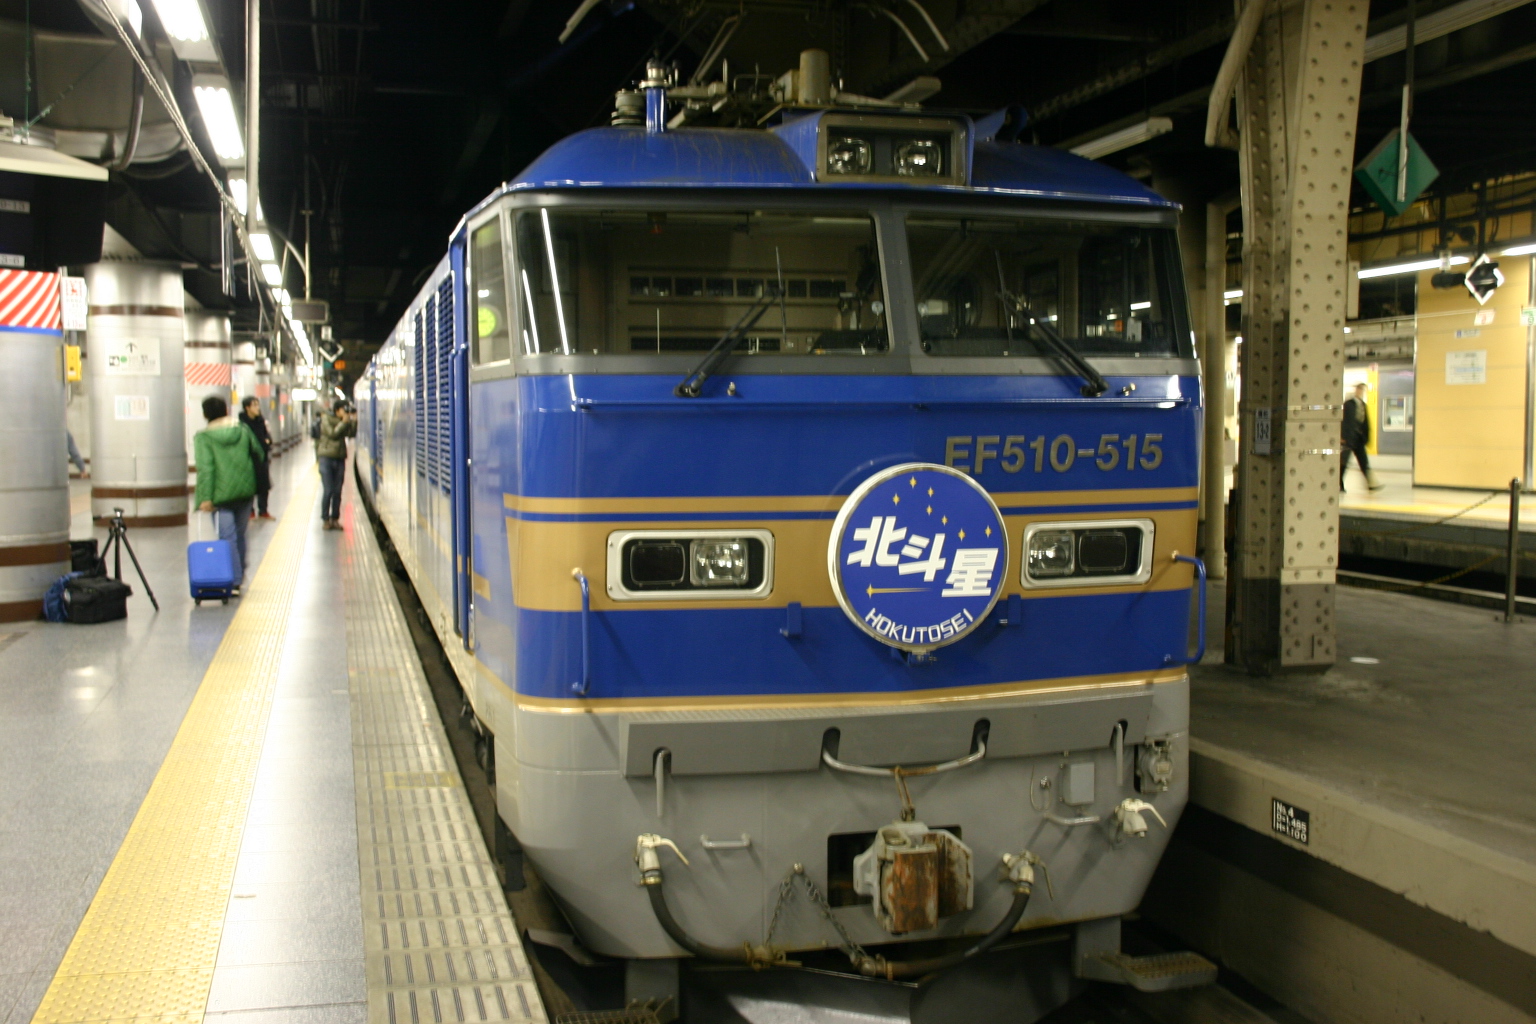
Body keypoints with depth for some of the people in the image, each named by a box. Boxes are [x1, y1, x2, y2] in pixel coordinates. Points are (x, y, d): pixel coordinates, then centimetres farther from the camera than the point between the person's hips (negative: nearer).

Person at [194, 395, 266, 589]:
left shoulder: (203, 437, -7)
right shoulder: (242, 429, 5)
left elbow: (205, 468, -15)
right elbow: (258, 454, 12)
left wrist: (205, 498, -17)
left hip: (222, 493, -4)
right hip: (245, 489, 4)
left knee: (228, 537, -2)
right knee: (240, 533, 18)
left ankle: (234, 580, -7)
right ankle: (240, 573, 30)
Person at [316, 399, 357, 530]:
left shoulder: (345, 421, 11)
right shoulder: (326, 419, -3)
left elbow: (351, 433, -1)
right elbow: (332, 434, -16)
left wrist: (353, 421, -12)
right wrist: (344, 422, -15)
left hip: (340, 459, 4)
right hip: (327, 458, -4)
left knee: (337, 491, 4)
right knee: (328, 491, -6)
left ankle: (335, 519, 11)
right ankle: (325, 519, 2)